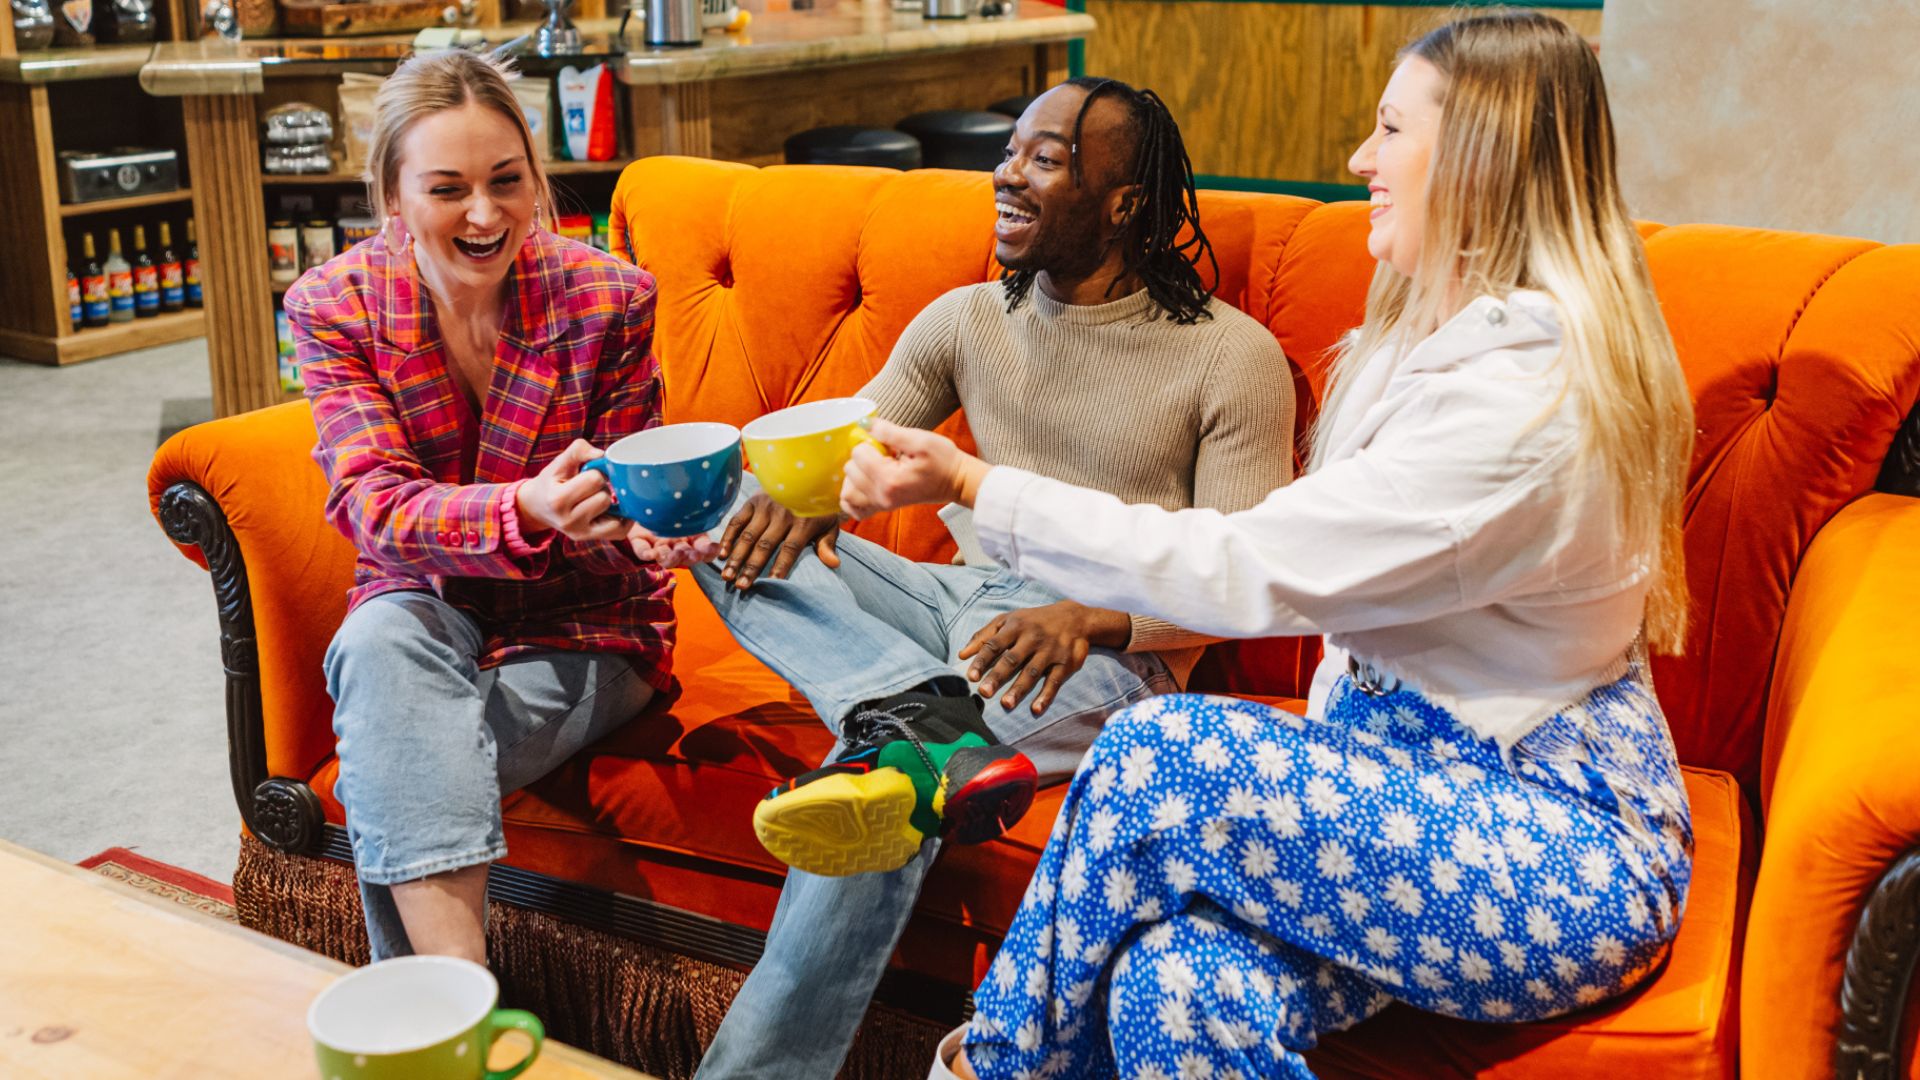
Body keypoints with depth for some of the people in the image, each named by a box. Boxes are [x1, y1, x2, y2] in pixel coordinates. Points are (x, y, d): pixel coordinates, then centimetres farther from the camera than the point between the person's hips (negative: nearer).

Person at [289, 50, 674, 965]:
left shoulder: (608, 299, -10)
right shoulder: (335, 305, -8)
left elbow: (612, 509, -3)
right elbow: (374, 502, -21)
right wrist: (528, 508, -43)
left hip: (581, 627, -1)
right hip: (426, 608, 2)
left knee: (394, 773, -27)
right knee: (380, 638, -34)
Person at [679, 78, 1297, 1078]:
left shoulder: (1233, 356, -6)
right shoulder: (965, 320, 11)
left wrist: (1092, 619, -30)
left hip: (1109, 658, -6)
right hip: (965, 599, 6)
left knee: (892, 790, -34)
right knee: (734, 525, -16)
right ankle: (922, 719, -39)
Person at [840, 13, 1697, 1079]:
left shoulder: (1533, 398, -23)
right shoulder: (1441, 334, 9)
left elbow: (1248, 569, -25)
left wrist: (975, 486, -21)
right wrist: (1315, 772, -1)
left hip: (1572, 864, -7)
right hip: (1415, 780, 7)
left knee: (1159, 755, -24)